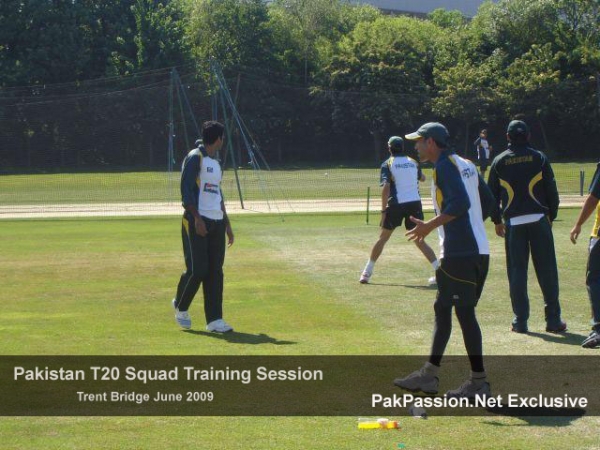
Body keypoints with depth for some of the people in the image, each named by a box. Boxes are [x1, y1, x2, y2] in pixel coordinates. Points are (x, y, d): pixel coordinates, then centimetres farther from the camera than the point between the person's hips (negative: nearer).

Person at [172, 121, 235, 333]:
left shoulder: (215, 162, 20)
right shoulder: (195, 158, -6)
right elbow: (186, 190, -13)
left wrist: (227, 224, 21)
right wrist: (197, 218, -20)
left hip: (216, 222, 8)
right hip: (197, 222, -8)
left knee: (215, 271, 3)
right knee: (197, 269, -8)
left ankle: (214, 320, 3)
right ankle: (180, 306, 15)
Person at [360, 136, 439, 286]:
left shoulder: (388, 164, 0)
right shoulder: (413, 162, 13)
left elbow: (386, 187, -14)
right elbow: (422, 178, 34)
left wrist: (383, 210, -12)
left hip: (396, 204, -3)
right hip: (415, 203, 3)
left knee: (383, 238, 10)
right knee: (419, 240, 10)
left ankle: (367, 273, 12)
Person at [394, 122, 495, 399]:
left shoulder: (444, 166, -9)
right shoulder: (466, 165, 19)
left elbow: (460, 203, -22)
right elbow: (487, 201, 20)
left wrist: (429, 226, -19)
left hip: (460, 252, -10)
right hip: (477, 249, 10)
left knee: (465, 313, -7)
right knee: (442, 308, 16)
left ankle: (478, 382, -5)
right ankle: (429, 375, 22)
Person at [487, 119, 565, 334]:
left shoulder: (499, 161, 4)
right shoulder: (539, 158, 2)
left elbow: (492, 194, 8)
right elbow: (551, 190, 2)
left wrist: (497, 221, 17)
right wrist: (551, 216, 13)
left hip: (513, 222, 1)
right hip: (539, 219, 0)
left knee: (517, 271, 5)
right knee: (547, 270, 3)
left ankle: (520, 320, 4)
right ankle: (553, 320, 4)